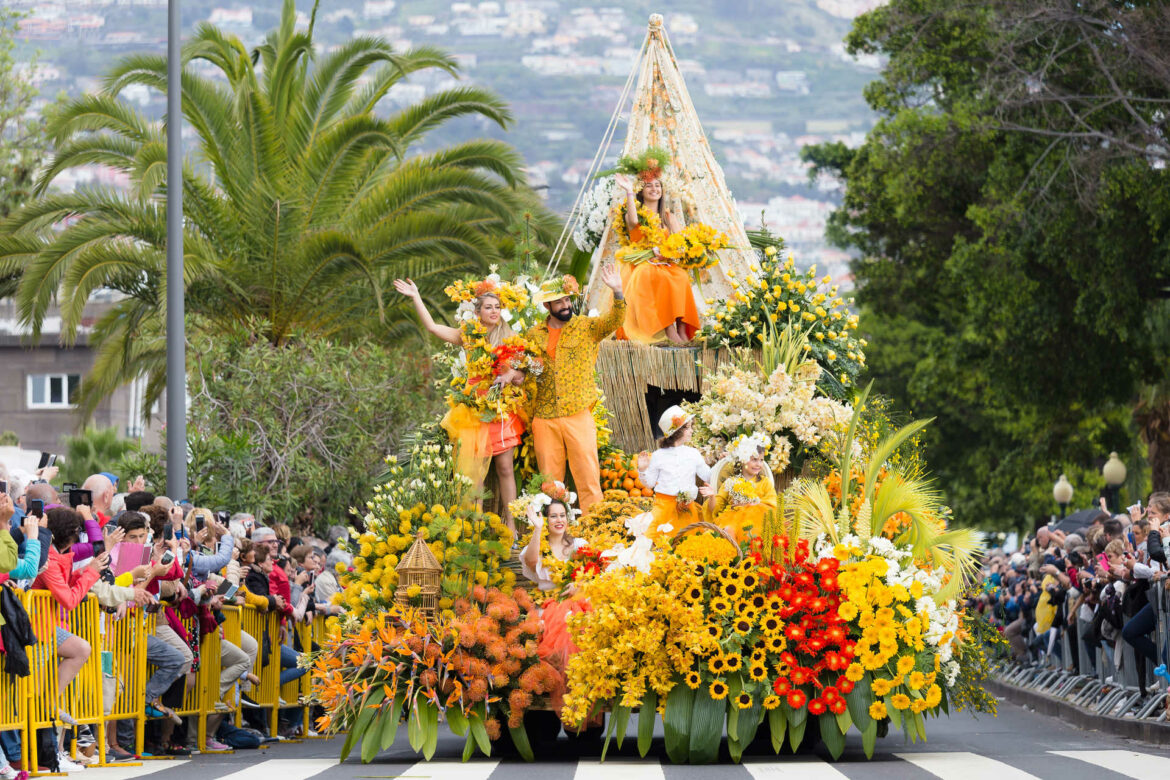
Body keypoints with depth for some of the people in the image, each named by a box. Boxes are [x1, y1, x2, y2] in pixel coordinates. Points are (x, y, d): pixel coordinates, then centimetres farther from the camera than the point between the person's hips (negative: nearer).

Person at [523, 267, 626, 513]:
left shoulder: (587, 327, 3)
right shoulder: (534, 335, 11)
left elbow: (614, 320, -13)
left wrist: (617, 293, -29)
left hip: (578, 414, -2)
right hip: (544, 417, 2)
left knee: (588, 473, -5)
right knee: (549, 480, 7)